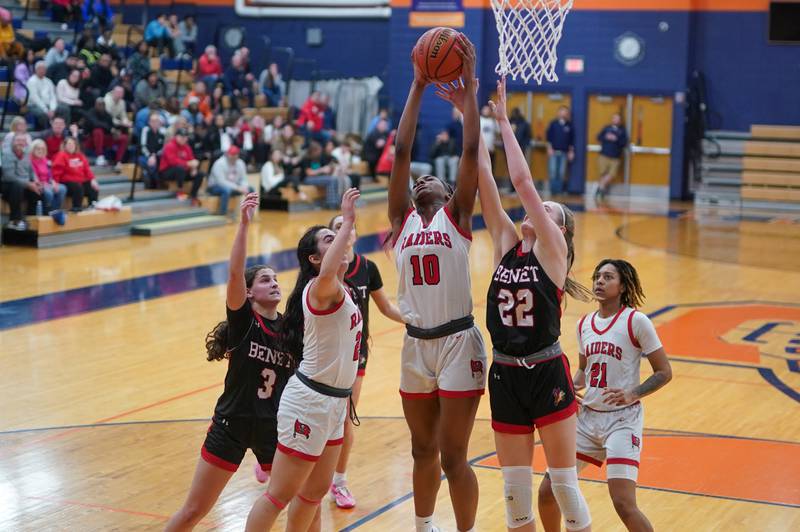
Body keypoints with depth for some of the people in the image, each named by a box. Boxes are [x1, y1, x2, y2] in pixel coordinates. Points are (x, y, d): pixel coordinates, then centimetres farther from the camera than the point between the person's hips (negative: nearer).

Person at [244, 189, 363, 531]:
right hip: (310, 401, -10)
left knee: (316, 490, 20)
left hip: (334, 401, 10)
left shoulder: (339, 290, 6)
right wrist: (347, 222, -39)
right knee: (280, 495, -1)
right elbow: (327, 274, -44)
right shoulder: (320, 289, -21)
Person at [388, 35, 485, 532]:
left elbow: (472, 151, -7)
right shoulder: (403, 218, 8)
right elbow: (401, 151, 2)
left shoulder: (457, 215, 2)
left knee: (453, 457, -1)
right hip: (416, 344, 4)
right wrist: (418, 86, 1)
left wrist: (469, 85, -8)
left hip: (458, 343, -4)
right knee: (423, 450, 18)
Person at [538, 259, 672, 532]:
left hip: (622, 420, -6)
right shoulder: (584, 324, 8)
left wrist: (632, 395, -21)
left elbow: (664, 372, -7)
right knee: (546, 491, 4)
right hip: (588, 417, 6)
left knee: (624, 504, -17)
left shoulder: (636, 321, -10)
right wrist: (570, 388, 2)